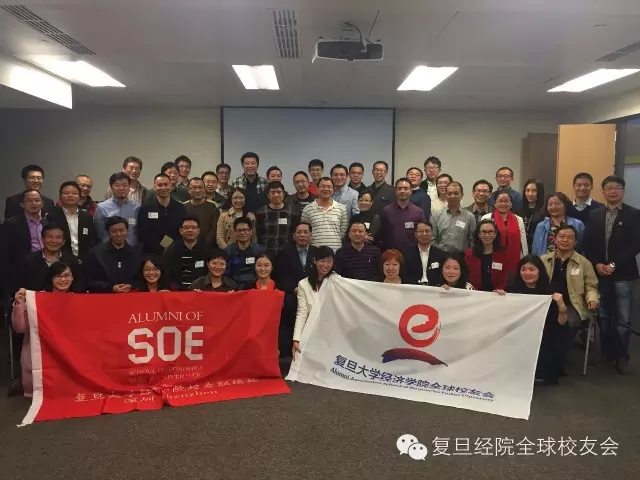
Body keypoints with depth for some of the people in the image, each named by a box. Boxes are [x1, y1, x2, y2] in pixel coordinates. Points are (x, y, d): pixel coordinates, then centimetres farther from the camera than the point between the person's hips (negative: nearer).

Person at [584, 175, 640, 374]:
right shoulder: (594, 215, 9)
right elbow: (588, 244, 6)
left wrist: (614, 265, -14)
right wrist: (597, 264, -8)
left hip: (623, 274, -3)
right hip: (599, 272, 3)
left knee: (623, 318, -1)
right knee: (603, 316, 9)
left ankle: (622, 356, 12)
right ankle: (608, 352, 22)